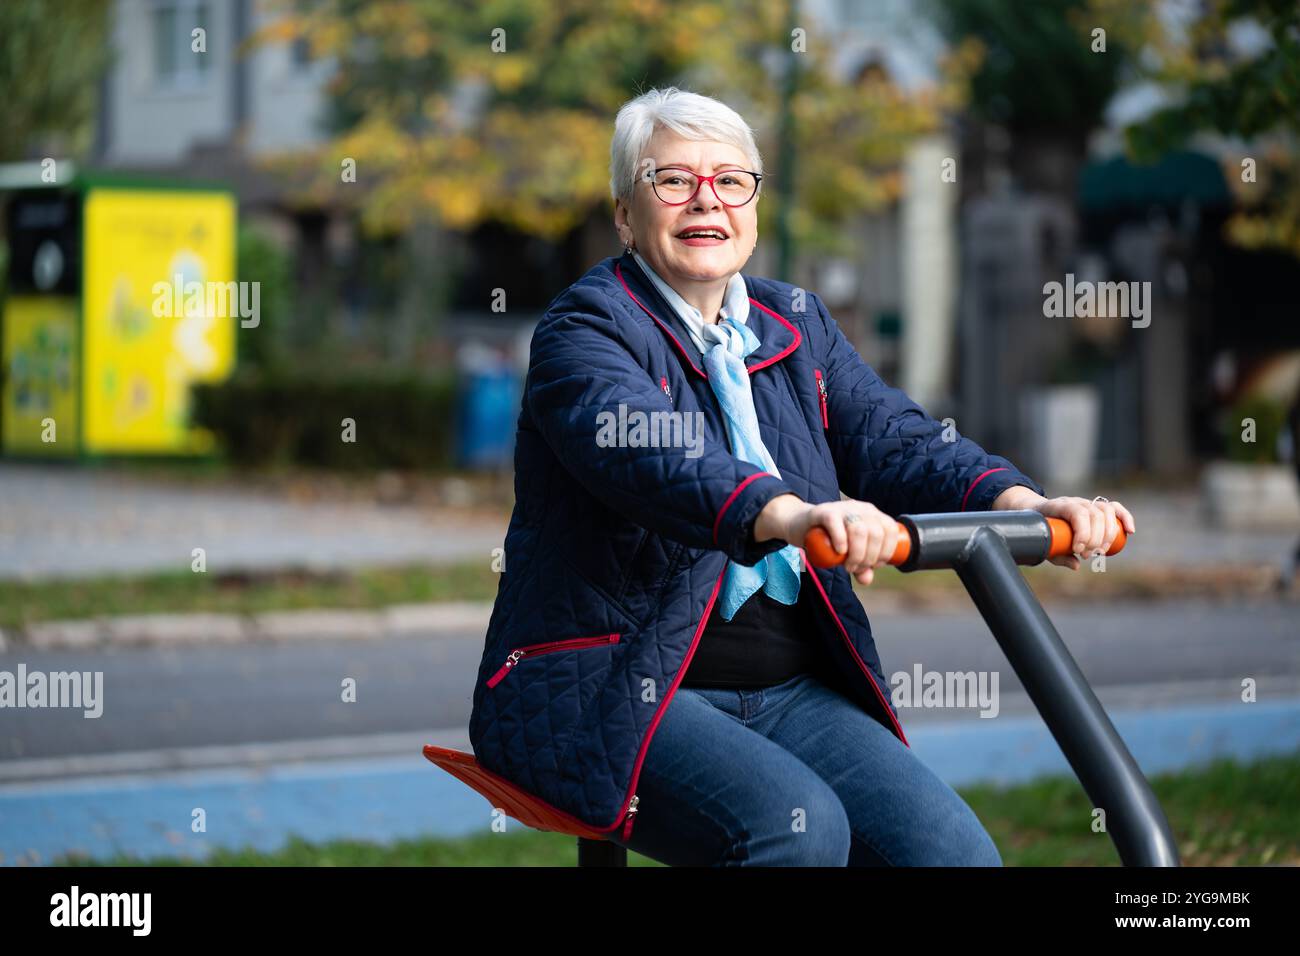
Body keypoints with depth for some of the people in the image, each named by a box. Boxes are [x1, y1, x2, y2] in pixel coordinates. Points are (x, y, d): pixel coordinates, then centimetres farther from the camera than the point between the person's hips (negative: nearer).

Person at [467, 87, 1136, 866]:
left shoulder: (796, 325, 15)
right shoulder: (587, 328, -7)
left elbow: (893, 439, 1)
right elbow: (646, 451, -28)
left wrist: (1019, 501, -21)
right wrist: (786, 515, -48)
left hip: (789, 691, 6)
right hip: (613, 691, -6)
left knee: (953, 847, -16)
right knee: (798, 825, -31)